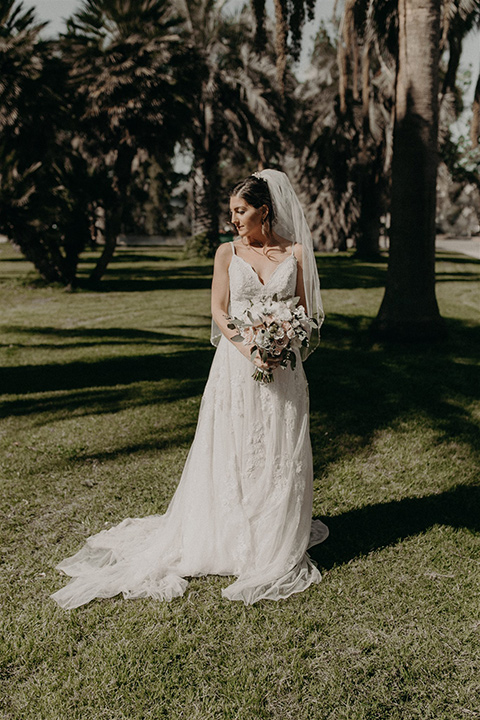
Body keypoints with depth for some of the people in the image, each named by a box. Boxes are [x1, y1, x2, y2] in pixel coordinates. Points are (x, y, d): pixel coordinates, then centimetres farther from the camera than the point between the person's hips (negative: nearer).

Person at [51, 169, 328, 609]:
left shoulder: (295, 253, 5)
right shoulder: (228, 253, 5)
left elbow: (304, 311, 7)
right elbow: (219, 312, 0)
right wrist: (250, 349, -16)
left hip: (283, 370, 1)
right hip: (236, 364, 0)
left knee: (281, 456, 6)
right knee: (232, 455, 4)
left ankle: (279, 548, 23)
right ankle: (232, 543, 20)